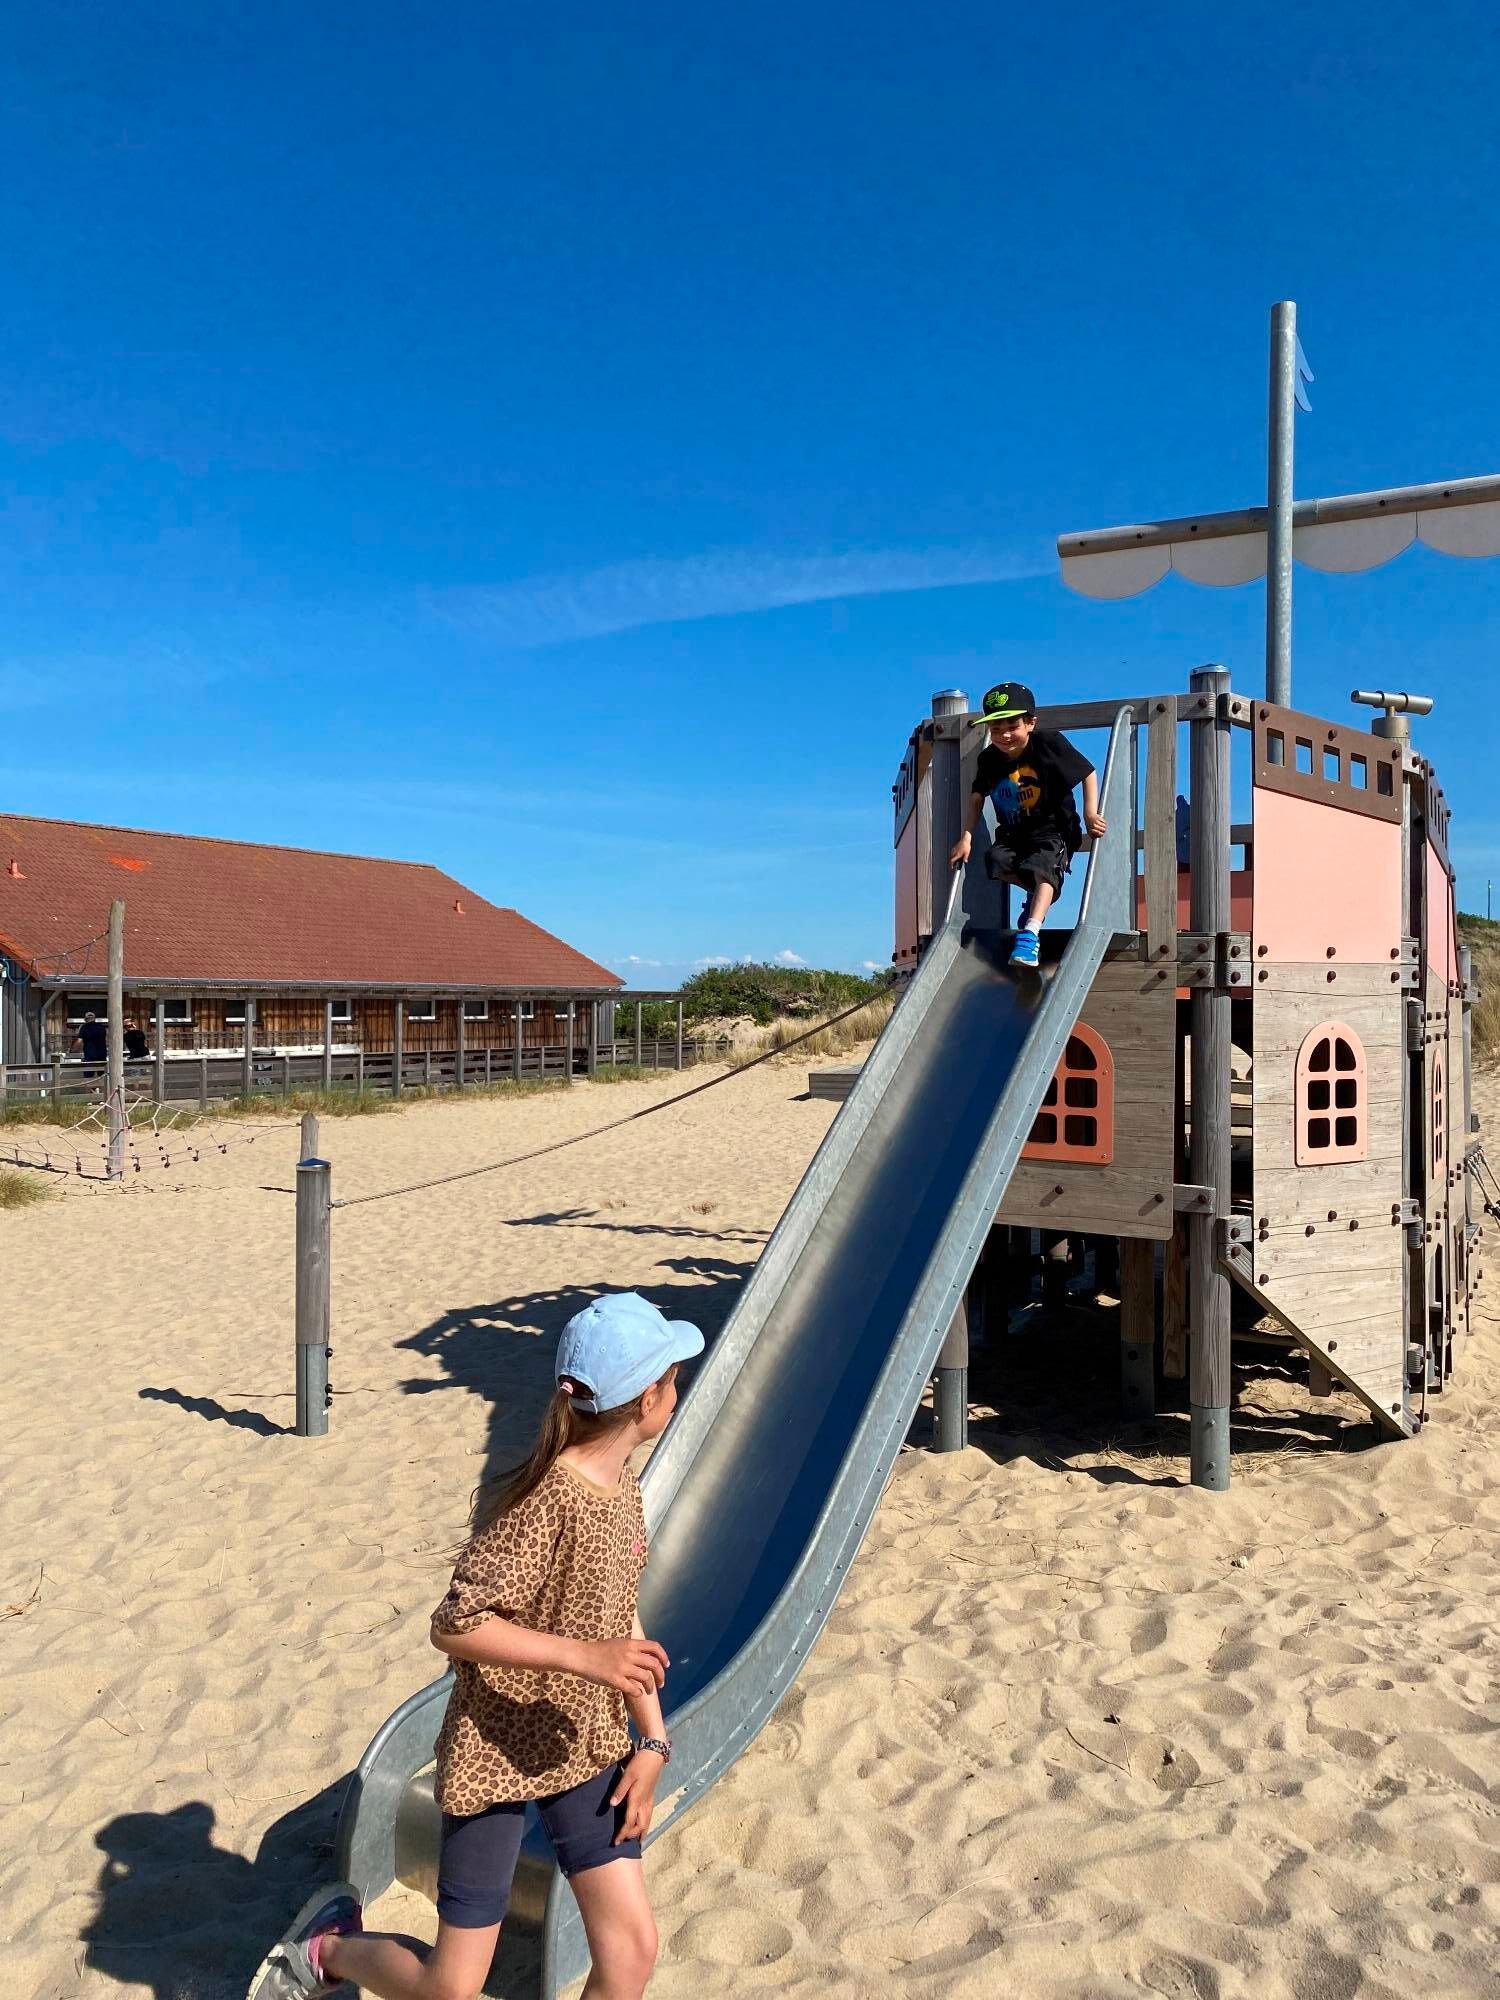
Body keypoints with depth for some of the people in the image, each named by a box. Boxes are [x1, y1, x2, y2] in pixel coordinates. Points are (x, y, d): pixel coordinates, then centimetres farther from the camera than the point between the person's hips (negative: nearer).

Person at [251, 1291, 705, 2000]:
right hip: (495, 1753, -7)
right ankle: (329, 1943, 33)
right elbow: (454, 1626, -27)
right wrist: (584, 1656, -33)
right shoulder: (543, 1502, -27)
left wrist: (652, 1740, 3)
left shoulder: (622, 1488, -1)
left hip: (584, 1747, 7)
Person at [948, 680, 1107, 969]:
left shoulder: (1050, 743, -15)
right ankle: (1037, 894, 5)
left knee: (1043, 868, -30)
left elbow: (1088, 773, -7)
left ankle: (1030, 934, -40)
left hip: (1053, 829, -4)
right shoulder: (989, 759, -5)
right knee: (996, 861, -23)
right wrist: (966, 837, 2)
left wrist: (1090, 812, -17)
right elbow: (977, 797, 10)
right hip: (1013, 834, 4)